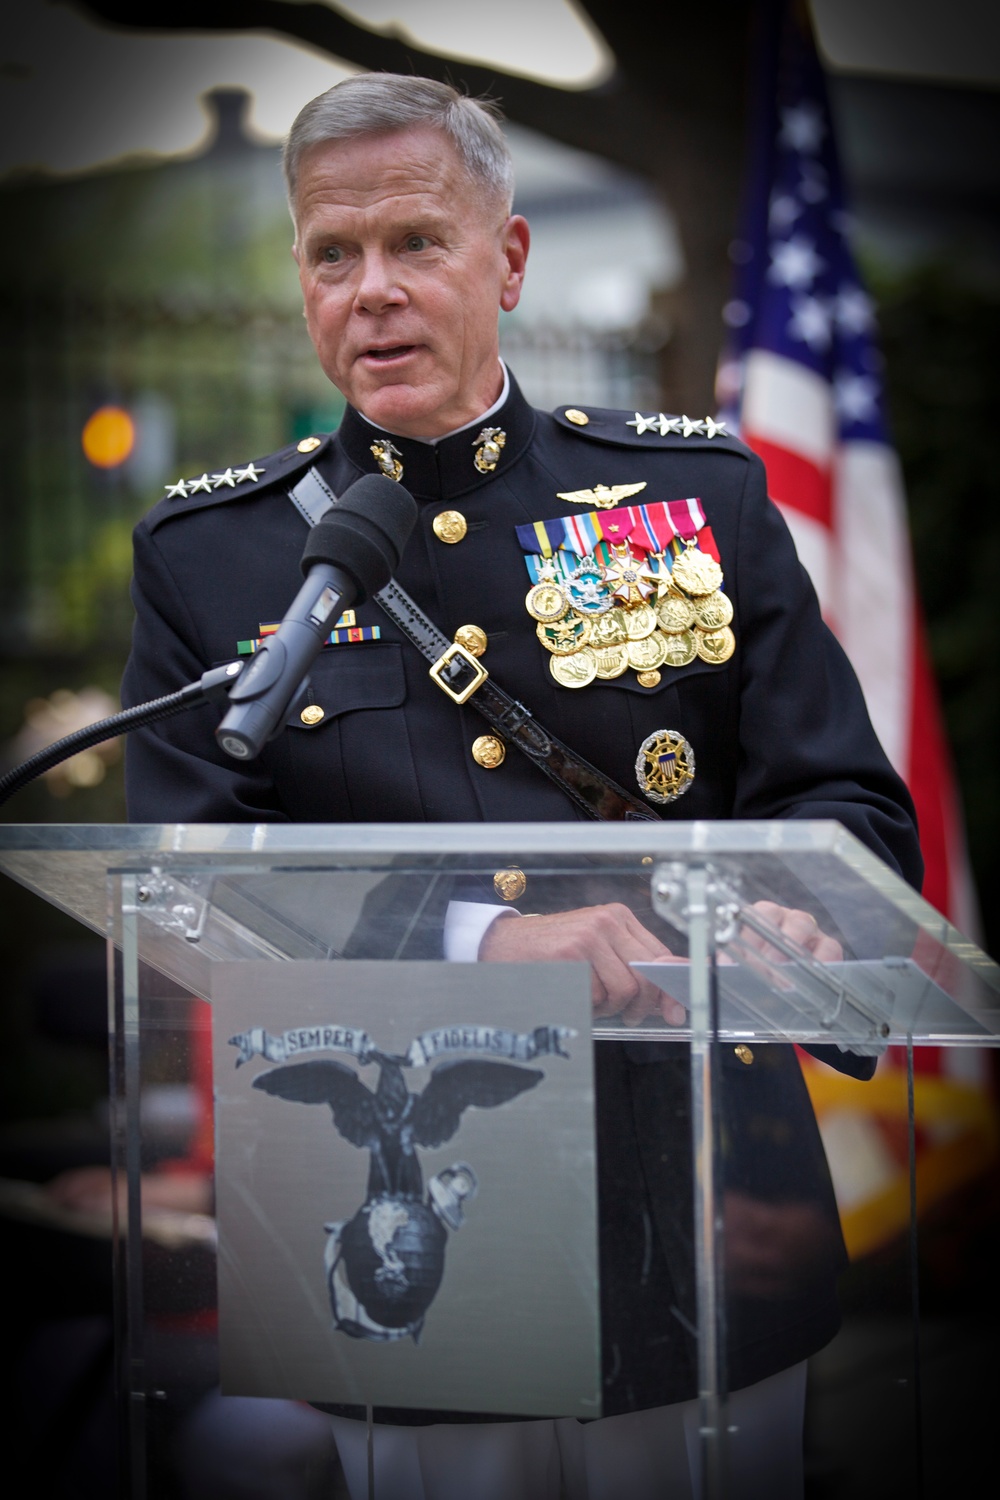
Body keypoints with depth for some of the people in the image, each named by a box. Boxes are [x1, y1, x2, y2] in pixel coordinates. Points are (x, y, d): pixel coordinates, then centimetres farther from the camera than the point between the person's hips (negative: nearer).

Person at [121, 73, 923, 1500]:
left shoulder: (701, 492, 5)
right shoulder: (207, 557, 2)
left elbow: (852, 807, 4)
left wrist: (787, 926, -21)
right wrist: (482, 940, -24)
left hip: (710, 1234, 1)